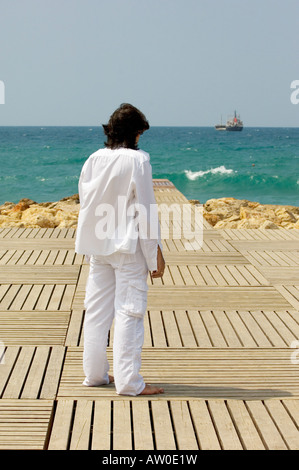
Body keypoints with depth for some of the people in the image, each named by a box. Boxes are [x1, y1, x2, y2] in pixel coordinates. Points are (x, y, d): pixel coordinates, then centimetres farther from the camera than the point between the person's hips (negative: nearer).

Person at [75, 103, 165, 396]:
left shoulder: (93, 160, 3)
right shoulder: (137, 160, -12)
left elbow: (85, 205, 8)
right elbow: (145, 210, -11)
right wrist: (155, 254, -5)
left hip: (99, 246, 6)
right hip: (128, 246, -6)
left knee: (96, 310, 13)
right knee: (129, 311, -1)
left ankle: (95, 373, 23)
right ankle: (128, 381, 1)